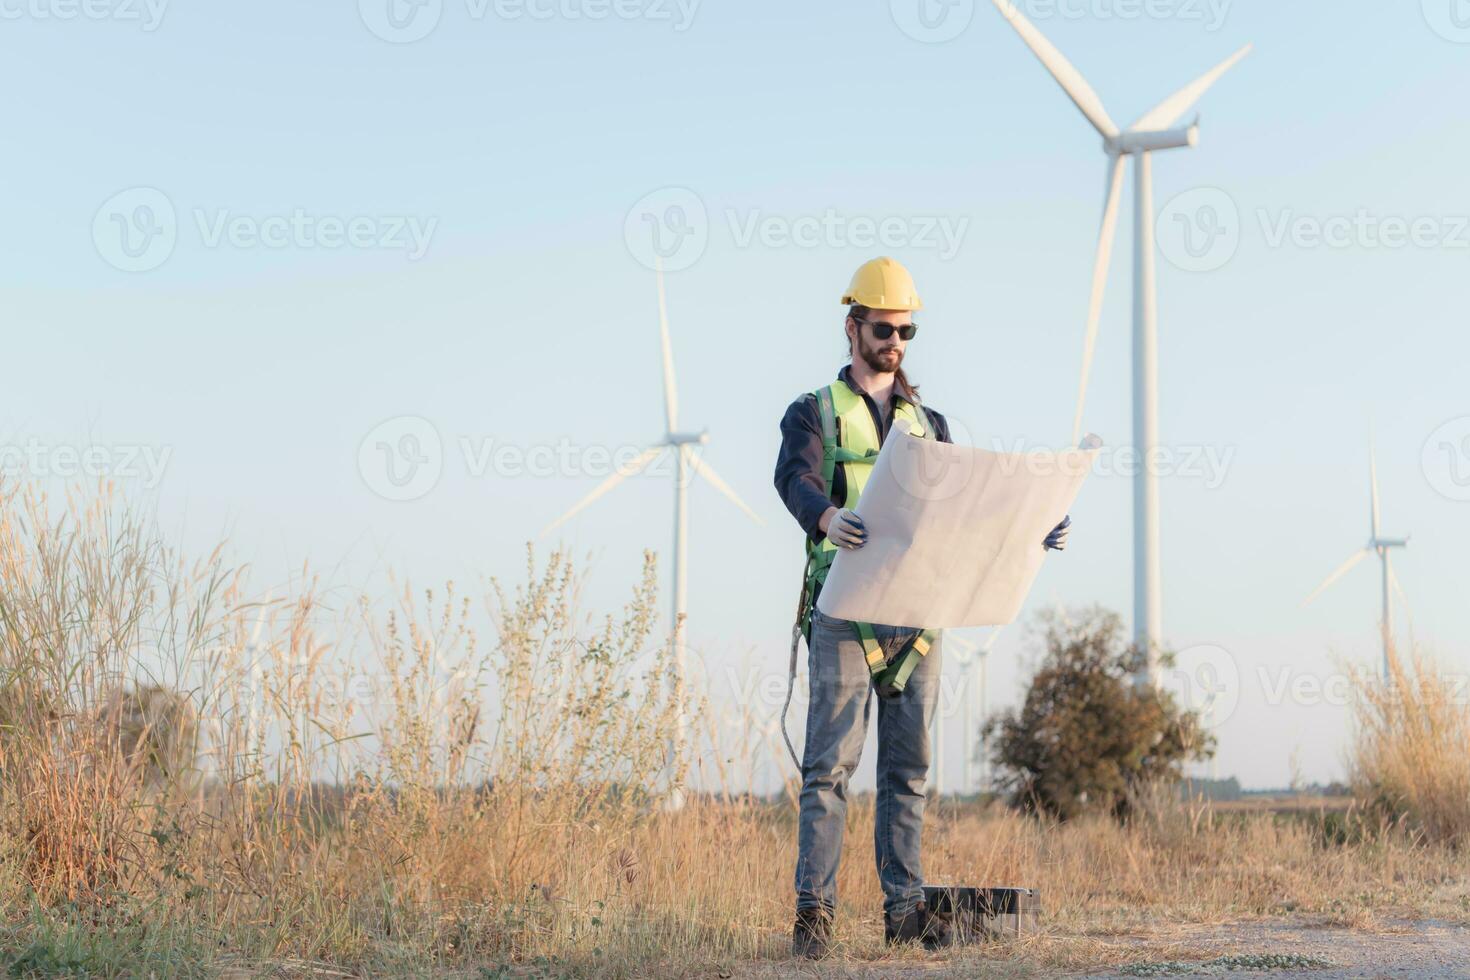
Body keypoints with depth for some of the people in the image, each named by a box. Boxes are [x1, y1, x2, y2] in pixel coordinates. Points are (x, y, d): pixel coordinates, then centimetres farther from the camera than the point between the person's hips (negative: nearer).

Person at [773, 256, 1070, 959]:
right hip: (844, 610, -4)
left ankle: (904, 908, 9)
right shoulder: (814, 413, 6)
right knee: (831, 762, -9)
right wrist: (827, 515, -37)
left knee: (908, 765, 5)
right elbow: (796, 478, -14)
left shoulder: (928, 424, 21)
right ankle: (813, 910, -7)